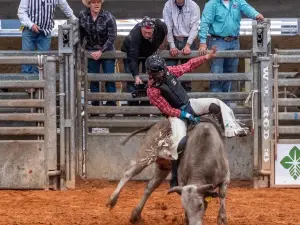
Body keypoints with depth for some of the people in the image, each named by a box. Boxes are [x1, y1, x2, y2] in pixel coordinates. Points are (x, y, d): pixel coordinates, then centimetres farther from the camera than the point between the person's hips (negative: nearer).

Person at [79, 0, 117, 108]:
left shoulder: (108, 17, -18)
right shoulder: (82, 15, -8)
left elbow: (112, 37, -16)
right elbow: (81, 33, 4)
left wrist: (101, 51, -19)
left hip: (107, 51, -2)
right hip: (91, 52, 3)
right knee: (93, 79, 5)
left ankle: (111, 104, 4)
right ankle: (95, 105, 13)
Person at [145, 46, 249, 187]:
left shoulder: (169, 71, -2)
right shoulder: (152, 90, -18)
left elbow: (188, 66, 6)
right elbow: (167, 109, -19)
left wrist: (207, 57, 0)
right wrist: (186, 115, -23)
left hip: (188, 104, 7)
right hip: (175, 114, -7)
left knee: (216, 104, -8)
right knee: (179, 140, -29)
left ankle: (232, 130, -10)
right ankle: (174, 178, -19)